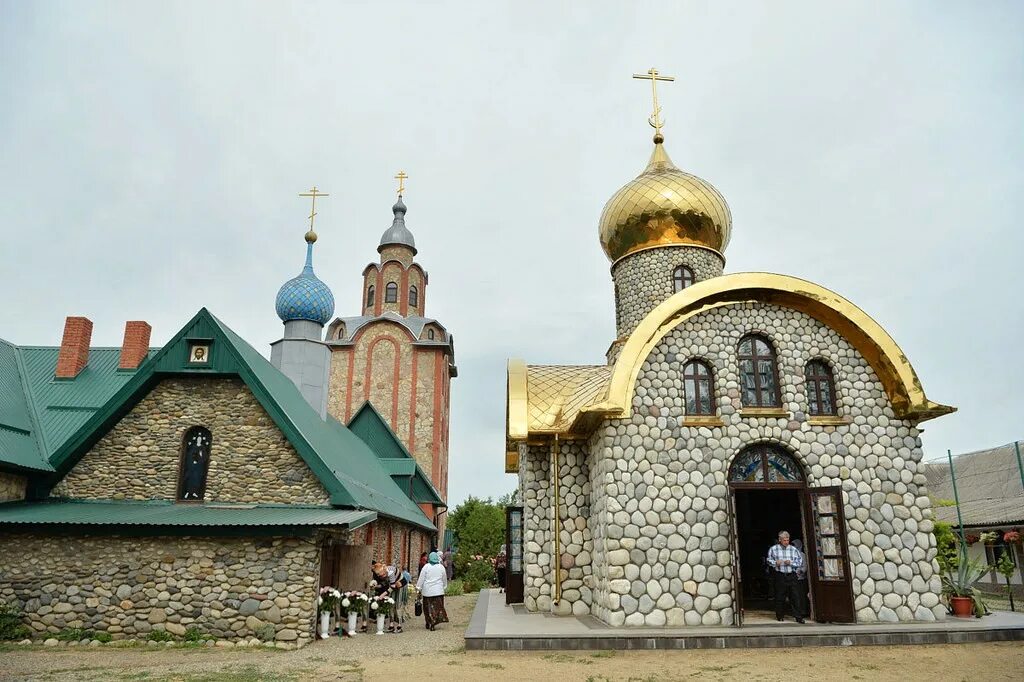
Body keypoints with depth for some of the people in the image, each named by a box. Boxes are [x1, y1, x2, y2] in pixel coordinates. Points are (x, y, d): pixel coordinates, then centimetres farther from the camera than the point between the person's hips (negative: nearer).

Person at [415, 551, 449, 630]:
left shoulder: (426, 567, -5)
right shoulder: (441, 567, 2)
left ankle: (430, 624, 10)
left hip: (428, 591, -1)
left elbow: (421, 578, -3)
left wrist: (418, 588, 6)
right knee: (438, 606, 4)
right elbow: (444, 579, 13)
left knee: (429, 606, 8)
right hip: (438, 590, 1)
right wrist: (444, 587, 27)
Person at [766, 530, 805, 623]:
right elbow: (769, 560, 10)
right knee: (779, 597, 5)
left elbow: (800, 561, 6)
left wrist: (791, 563, -9)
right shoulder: (773, 549, 5)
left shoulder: (793, 549, 6)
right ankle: (779, 615, 19)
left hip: (791, 576, 0)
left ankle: (799, 616, 2)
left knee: (795, 596, -4)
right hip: (780, 576, 0)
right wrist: (775, 563, -9)